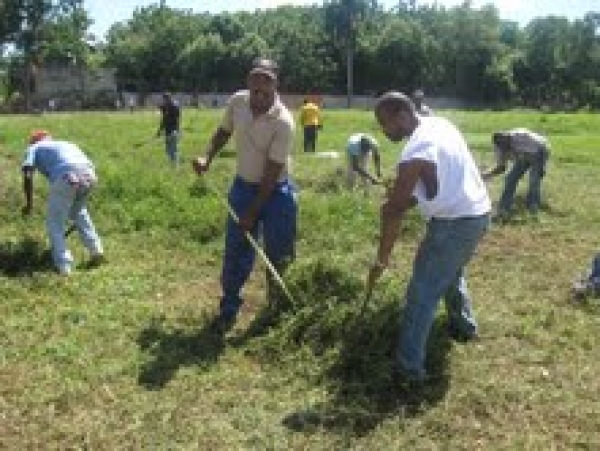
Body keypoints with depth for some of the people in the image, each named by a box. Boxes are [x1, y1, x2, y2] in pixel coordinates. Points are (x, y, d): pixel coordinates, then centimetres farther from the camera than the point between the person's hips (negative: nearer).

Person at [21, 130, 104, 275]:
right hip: (88, 174, 5)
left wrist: (29, 202, 19)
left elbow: (27, 175, 10)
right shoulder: (66, 144, 41)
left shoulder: (34, 148, 27)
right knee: (78, 212, 32)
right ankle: (96, 249, 26)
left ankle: (64, 266, 11)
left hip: (66, 177, -5)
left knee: (54, 222, 14)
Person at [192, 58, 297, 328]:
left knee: (276, 250, 5)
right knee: (235, 249, 6)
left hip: (275, 191, -4)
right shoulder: (237, 102, -10)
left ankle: (276, 303, 26)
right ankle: (229, 308, 20)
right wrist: (207, 157, -7)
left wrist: (252, 213, -20)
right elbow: (224, 132, 11)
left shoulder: (283, 122, -26)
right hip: (243, 186, 4)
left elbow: (272, 173, -23)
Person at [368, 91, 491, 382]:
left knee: (422, 294, -4)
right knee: (452, 272, 32)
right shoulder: (440, 124, 6)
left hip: (453, 223, -9)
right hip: (479, 213, 9)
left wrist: (382, 258, -12)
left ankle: (409, 367, 0)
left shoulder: (414, 153, -21)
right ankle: (464, 326, 50)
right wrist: (407, 197, 8)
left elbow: (393, 211, -19)